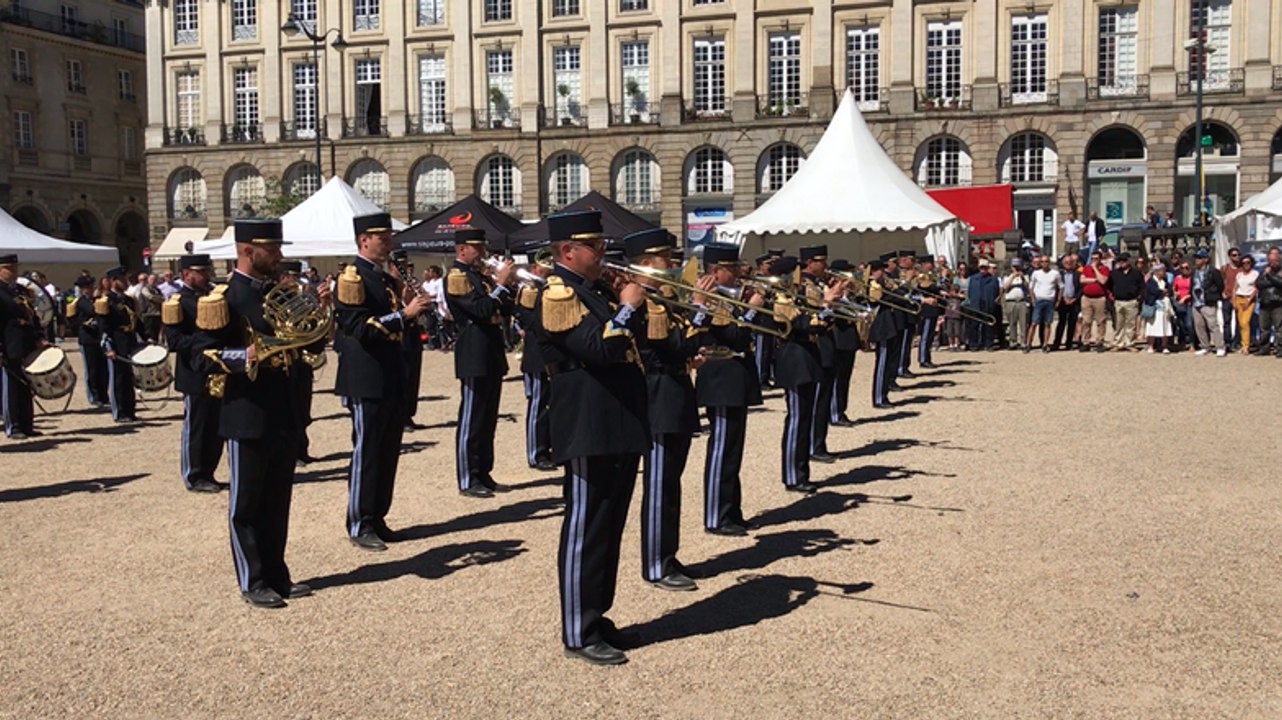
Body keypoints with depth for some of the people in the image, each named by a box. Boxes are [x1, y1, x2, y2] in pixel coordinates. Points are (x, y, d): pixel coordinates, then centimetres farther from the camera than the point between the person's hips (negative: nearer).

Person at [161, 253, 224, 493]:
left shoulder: (210, 296, 14)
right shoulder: (178, 302, -9)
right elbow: (174, 341, -18)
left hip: (216, 374, 7)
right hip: (195, 375, -7)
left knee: (216, 428, 12)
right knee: (195, 426, 2)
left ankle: (207, 474, 23)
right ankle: (194, 478, 12)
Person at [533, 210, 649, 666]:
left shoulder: (592, 290, 19)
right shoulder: (558, 293, -12)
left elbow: (630, 340, 21)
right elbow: (597, 348, -24)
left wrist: (634, 305, 6)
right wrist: (627, 307, -12)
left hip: (618, 431, 10)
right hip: (589, 432, -10)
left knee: (609, 531, 15)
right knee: (585, 532, -3)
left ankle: (595, 618, 27)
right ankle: (579, 635, 6)